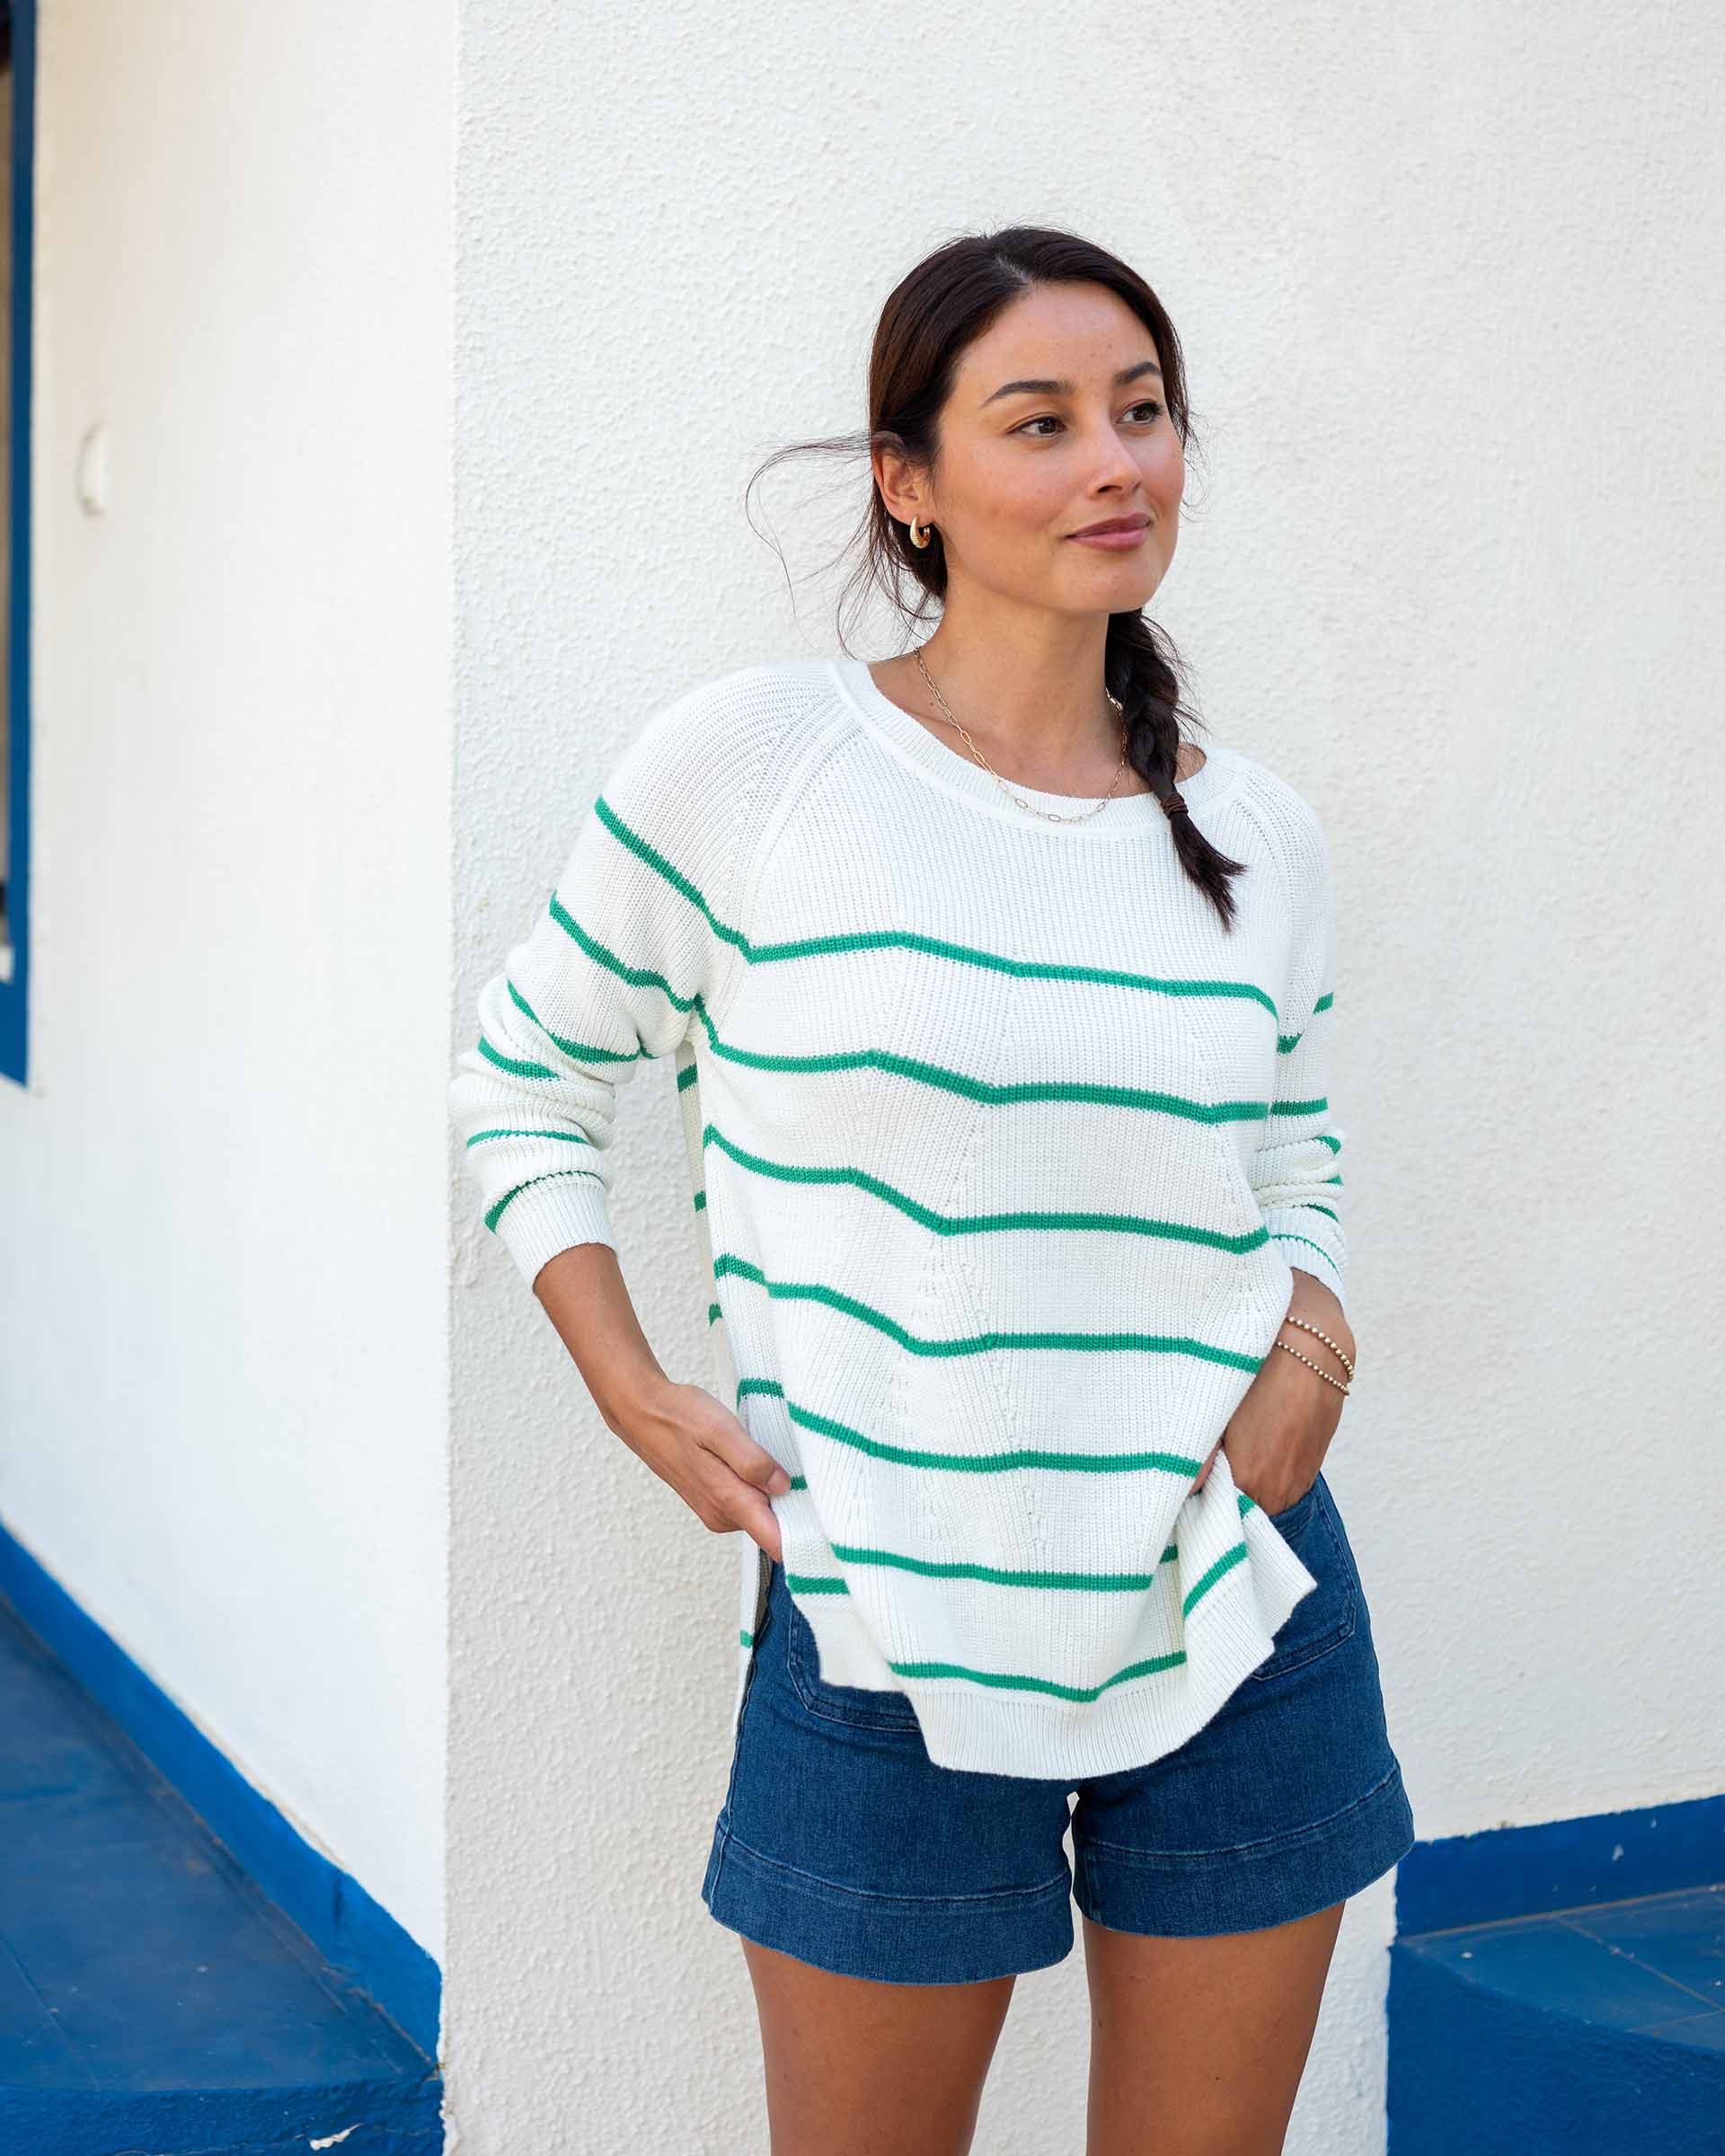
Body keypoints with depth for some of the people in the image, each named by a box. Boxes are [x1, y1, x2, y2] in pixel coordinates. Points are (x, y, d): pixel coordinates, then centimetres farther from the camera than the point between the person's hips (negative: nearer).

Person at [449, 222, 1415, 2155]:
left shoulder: (1258, 838, 5)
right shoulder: (758, 755, -7)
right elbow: (522, 1073, 4)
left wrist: (1315, 1349, -3)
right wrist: (635, 1396, -5)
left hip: (1239, 1623, 3)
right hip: (888, 1632, -3)